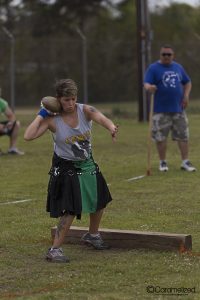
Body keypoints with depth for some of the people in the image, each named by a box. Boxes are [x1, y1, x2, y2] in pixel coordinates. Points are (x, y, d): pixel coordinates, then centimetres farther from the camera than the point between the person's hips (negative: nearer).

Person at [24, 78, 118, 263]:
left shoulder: (85, 111, -13)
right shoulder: (53, 120, -19)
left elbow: (100, 118, -35)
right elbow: (28, 136, -29)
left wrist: (111, 127, -57)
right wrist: (41, 115, -25)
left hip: (87, 165, 5)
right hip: (65, 169, -5)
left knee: (100, 201, 20)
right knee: (70, 211, -16)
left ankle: (92, 235, 46)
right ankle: (54, 250, -8)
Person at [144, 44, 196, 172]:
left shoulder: (178, 67, 12)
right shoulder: (153, 68, -2)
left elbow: (187, 82, 21)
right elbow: (146, 84, -11)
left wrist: (186, 95, 4)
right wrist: (149, 87, -35)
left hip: (178, 109, 3)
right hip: (161, 110, -3)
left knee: (183, 135, 2)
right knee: (161, 137, 0)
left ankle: (185, 162, 9)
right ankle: (163, 162, 13)